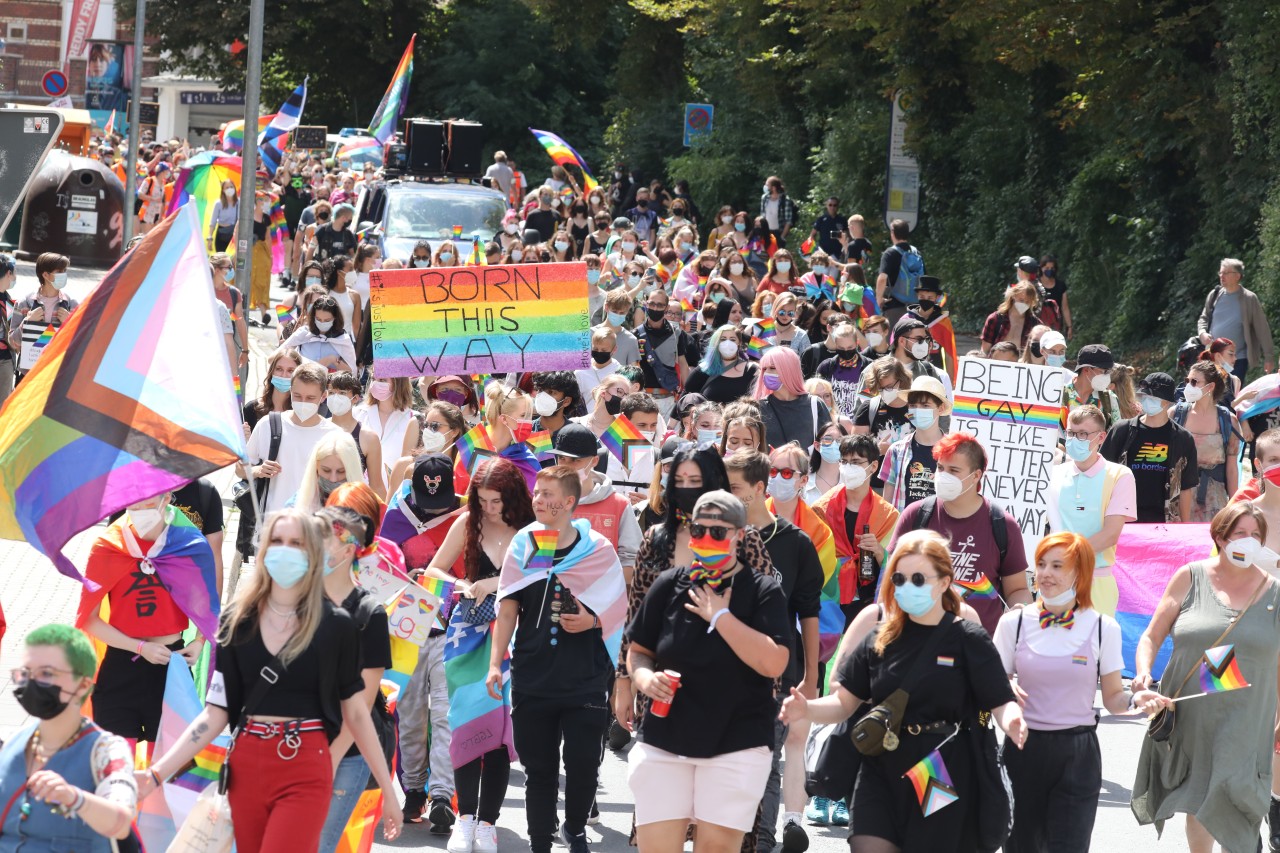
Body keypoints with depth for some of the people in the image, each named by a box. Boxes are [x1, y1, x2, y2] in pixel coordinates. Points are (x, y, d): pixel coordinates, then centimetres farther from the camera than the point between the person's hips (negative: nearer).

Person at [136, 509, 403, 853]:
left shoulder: (336, 625, -2)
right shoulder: (237, 621, 4)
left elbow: (356, 712, 5)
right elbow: (216, 712, 4)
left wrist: (387, 789, 6)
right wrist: (157, 773, -6)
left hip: (305, 774, -3)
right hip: (245, 769, 3)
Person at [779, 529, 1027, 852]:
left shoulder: (968, 640, -3)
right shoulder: (880, 640, 6)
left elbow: (1001, 702, -7)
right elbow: (844, 702, 8)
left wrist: (1012, 722, -31)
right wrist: (807, 710, -13)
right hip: (881, 769, 3)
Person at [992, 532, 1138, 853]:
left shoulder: (1102, 628, 1)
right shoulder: (1015, 623, 3)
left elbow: (1112, 699, 4)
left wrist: (1134, 700, -17)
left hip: (1077, 755, -1)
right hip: (1023, 751, 1)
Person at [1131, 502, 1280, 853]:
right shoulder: (1191, 578, 1)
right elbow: (1152, 636, 4)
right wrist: (1143, 673, -15)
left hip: (1243, 726, -1)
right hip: (1188, 718, 1)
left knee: (1231, 814, -10)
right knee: (1197, 808, 11)